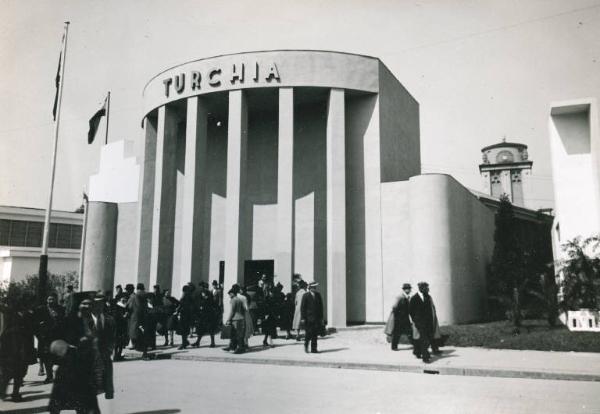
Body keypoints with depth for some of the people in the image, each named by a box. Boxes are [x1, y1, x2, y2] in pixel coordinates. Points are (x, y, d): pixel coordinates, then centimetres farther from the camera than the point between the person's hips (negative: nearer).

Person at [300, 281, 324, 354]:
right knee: (309, 333, -3)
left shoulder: (318, 295, 10)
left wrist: (321, 317, 10)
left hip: (317, 318, 4)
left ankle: (314, 348, 9)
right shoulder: (305, 296, -3)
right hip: (309, 318, -4)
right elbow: (302, 307, -4)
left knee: (315, 333, 3)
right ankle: (306, 345, 21)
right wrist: (303, 318, -9)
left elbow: (321, 306, 14)